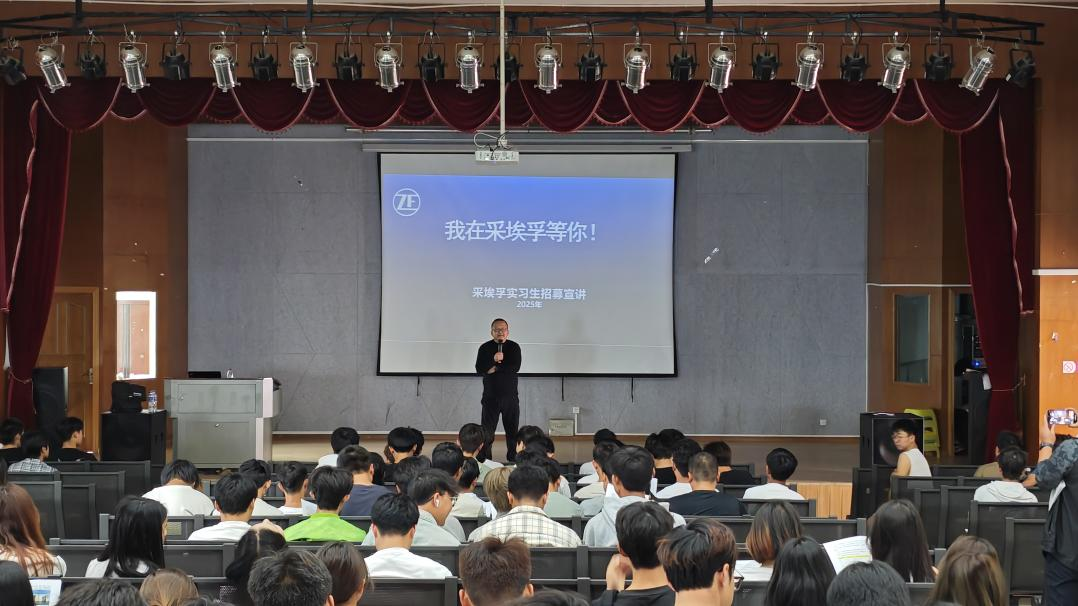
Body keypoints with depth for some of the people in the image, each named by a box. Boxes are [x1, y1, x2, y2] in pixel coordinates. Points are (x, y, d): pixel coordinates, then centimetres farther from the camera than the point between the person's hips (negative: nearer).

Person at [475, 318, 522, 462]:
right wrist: (493, 360, -24)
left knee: (512, 431, 5)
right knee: (487, 431, -2)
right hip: (490, 396, 0)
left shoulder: (514, 347, 3)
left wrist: (495, 369, -12)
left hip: (510, 397, 0)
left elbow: (515, 367, -12)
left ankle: (513, 460, 13)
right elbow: (479, 370, -10)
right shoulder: (485, 348, 3)